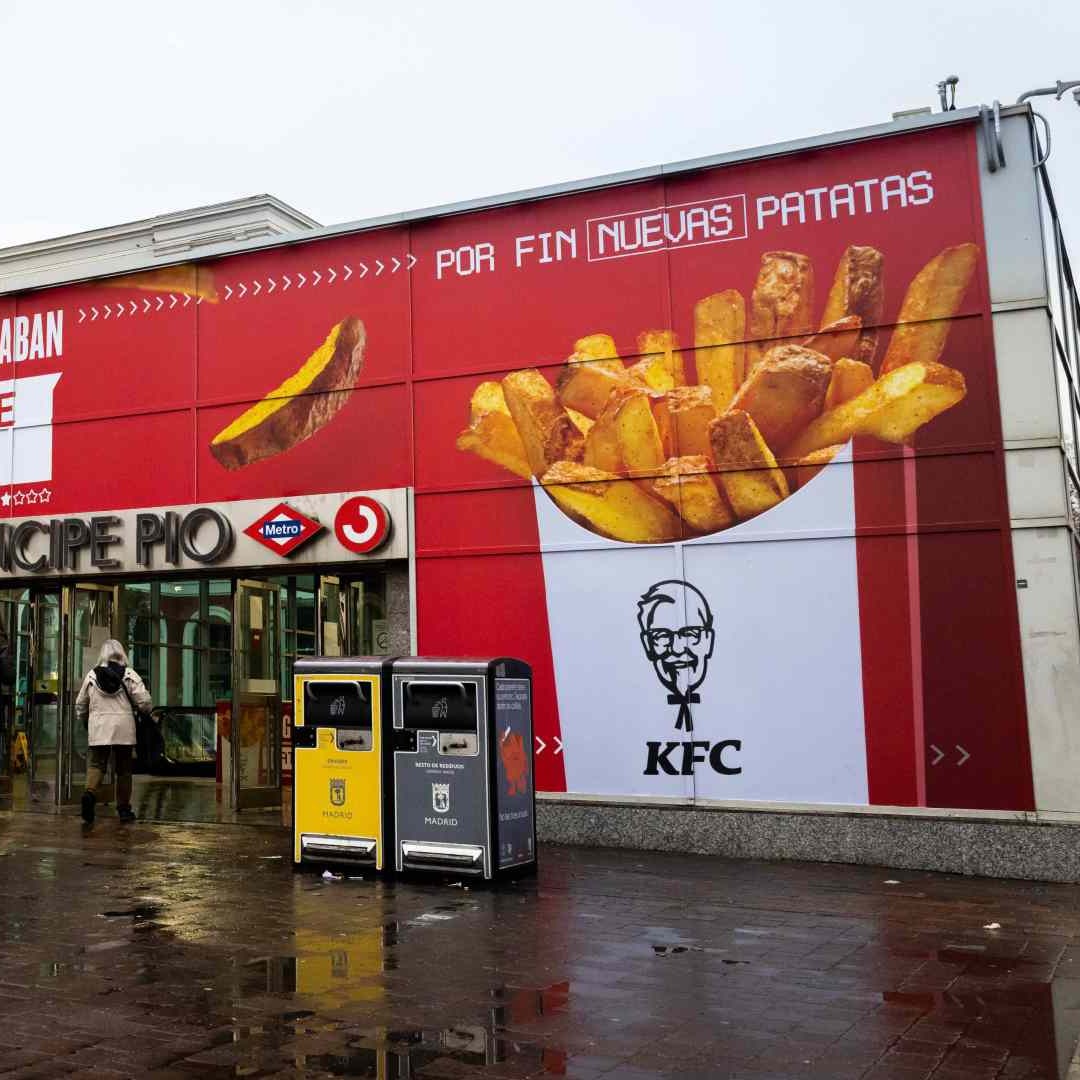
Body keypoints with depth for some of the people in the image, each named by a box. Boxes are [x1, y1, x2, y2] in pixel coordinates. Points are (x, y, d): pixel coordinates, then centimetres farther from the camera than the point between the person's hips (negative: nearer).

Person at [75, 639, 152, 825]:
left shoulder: (92, 675, 5)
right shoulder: (129, 675, -1)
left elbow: (80, 703, 14)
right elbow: (144, 701, -6)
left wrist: (83, 720, 33)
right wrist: (147, 712, 17)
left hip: (98, 728, 1)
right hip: (124, 728, -1)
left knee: (96, 764, 4)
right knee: (123, 769, 10)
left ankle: (90, 792, -25)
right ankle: (123, 808, 14)